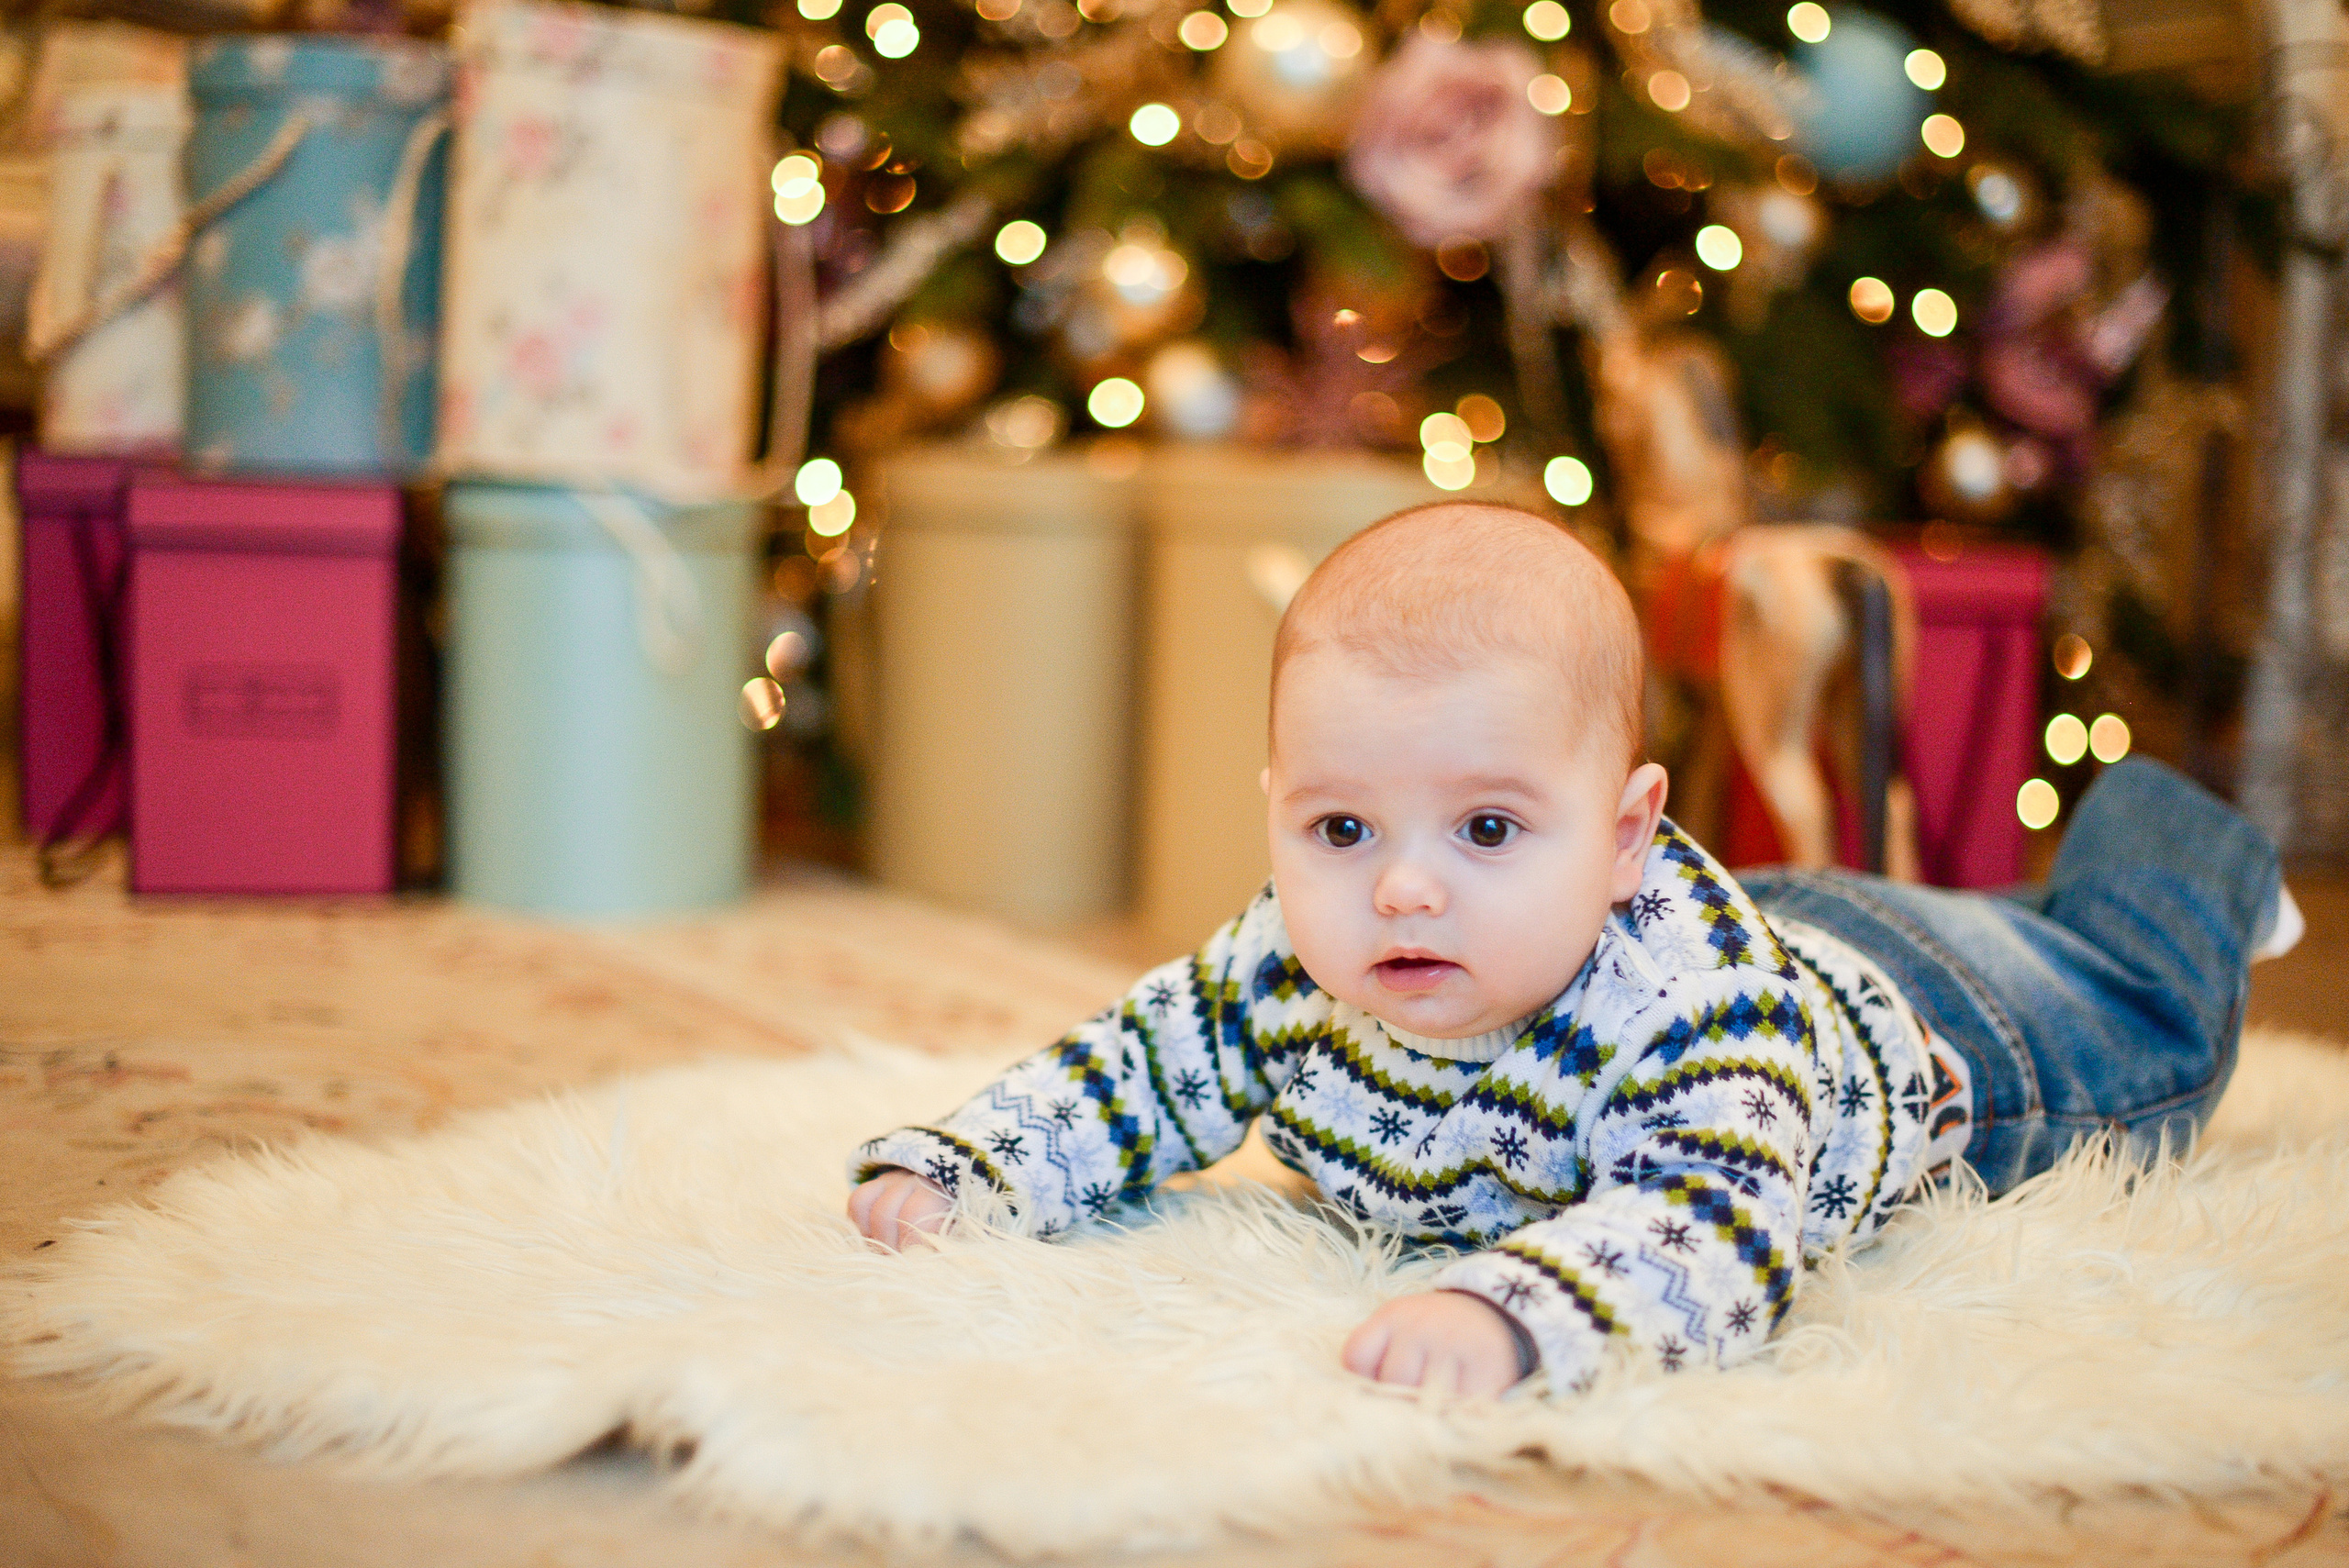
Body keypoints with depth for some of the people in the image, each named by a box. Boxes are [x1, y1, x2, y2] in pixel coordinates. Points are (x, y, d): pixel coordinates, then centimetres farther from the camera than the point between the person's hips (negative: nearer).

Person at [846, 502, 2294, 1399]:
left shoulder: (1685, 994, -51)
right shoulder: (1283, 979, -33)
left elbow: (1713, 1237, -64)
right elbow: (1122, 1080, -20)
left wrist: (1509, 1312, -79)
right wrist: (951, 1173, -36)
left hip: (1932, 1033, -3)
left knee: (2149, 1022, 27)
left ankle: (2187, 866, 54)